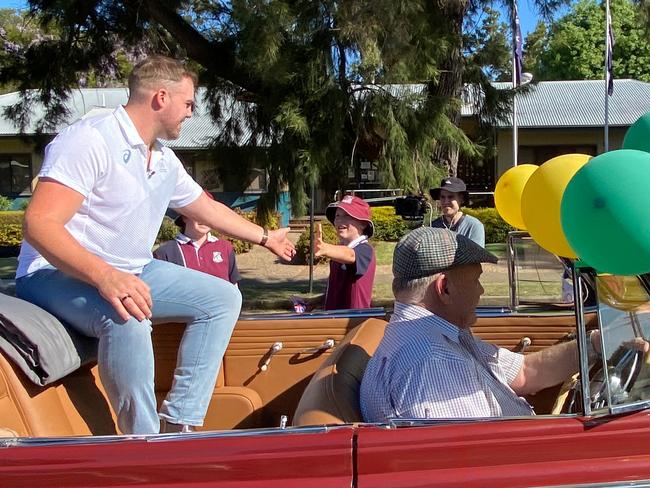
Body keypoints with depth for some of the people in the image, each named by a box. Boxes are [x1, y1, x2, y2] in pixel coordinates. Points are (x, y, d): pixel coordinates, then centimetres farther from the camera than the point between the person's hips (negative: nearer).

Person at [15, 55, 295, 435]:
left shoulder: (165, 161, 9)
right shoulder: (90, 140, -19)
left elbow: (208, 208, 26)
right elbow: (39, 224, -28)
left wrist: (265, 238, 35)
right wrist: (104, 276, -43)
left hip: (133, 273, 9)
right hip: (58, 275, -9)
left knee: (224, 297, 0)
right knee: (127, 319, -39)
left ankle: (178, 424, -8)